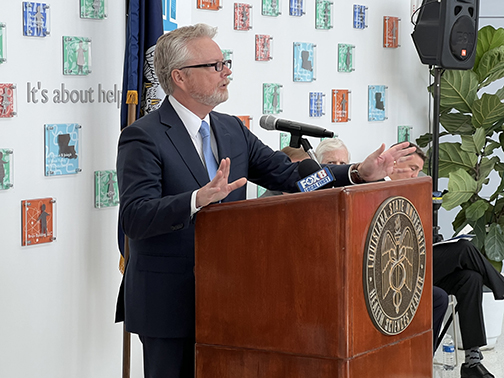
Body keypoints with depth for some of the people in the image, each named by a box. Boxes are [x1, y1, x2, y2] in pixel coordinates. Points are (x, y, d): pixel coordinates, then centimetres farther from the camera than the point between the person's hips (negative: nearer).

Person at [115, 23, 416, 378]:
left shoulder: (232, 129, 11)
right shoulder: (144, 138, -12)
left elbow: (287, 173, 7)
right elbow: (134, 217, -24)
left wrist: (360, 173, -7)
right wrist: (198, 199, -41)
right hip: (169, 302, -7)